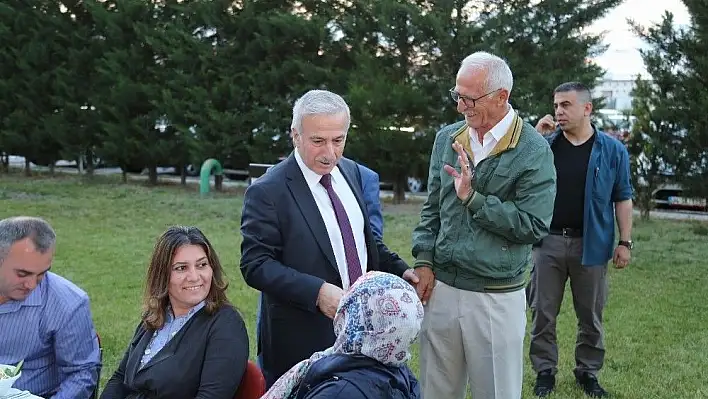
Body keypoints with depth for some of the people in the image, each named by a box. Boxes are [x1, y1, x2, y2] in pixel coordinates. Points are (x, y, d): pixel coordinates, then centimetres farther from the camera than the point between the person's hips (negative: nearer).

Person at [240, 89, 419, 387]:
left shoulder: (351, 172, 7)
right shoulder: (267, 192, -14)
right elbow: (255, 265, -18)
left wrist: (399, 270, 4)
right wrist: (317, 292, -27)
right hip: (303, 338, -6)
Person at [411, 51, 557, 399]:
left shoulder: (533, 151, -10)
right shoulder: (446, 139, 7)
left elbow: (534, 226, -16)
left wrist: (473, 198, -17)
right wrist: (424, 262, 2)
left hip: (497, 296, -5)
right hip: (441, 288, 5)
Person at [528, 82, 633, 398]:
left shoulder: (612, 150, 0)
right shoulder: (546, 144, 4)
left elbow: (622, 198, 3)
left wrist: (625, 242, -2)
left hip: (591, 244, -1)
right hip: (548, 242, 1)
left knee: (590, 316, 10)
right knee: (543, 313, 7)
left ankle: (588, 371, 25)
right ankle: (545, 370, 20)